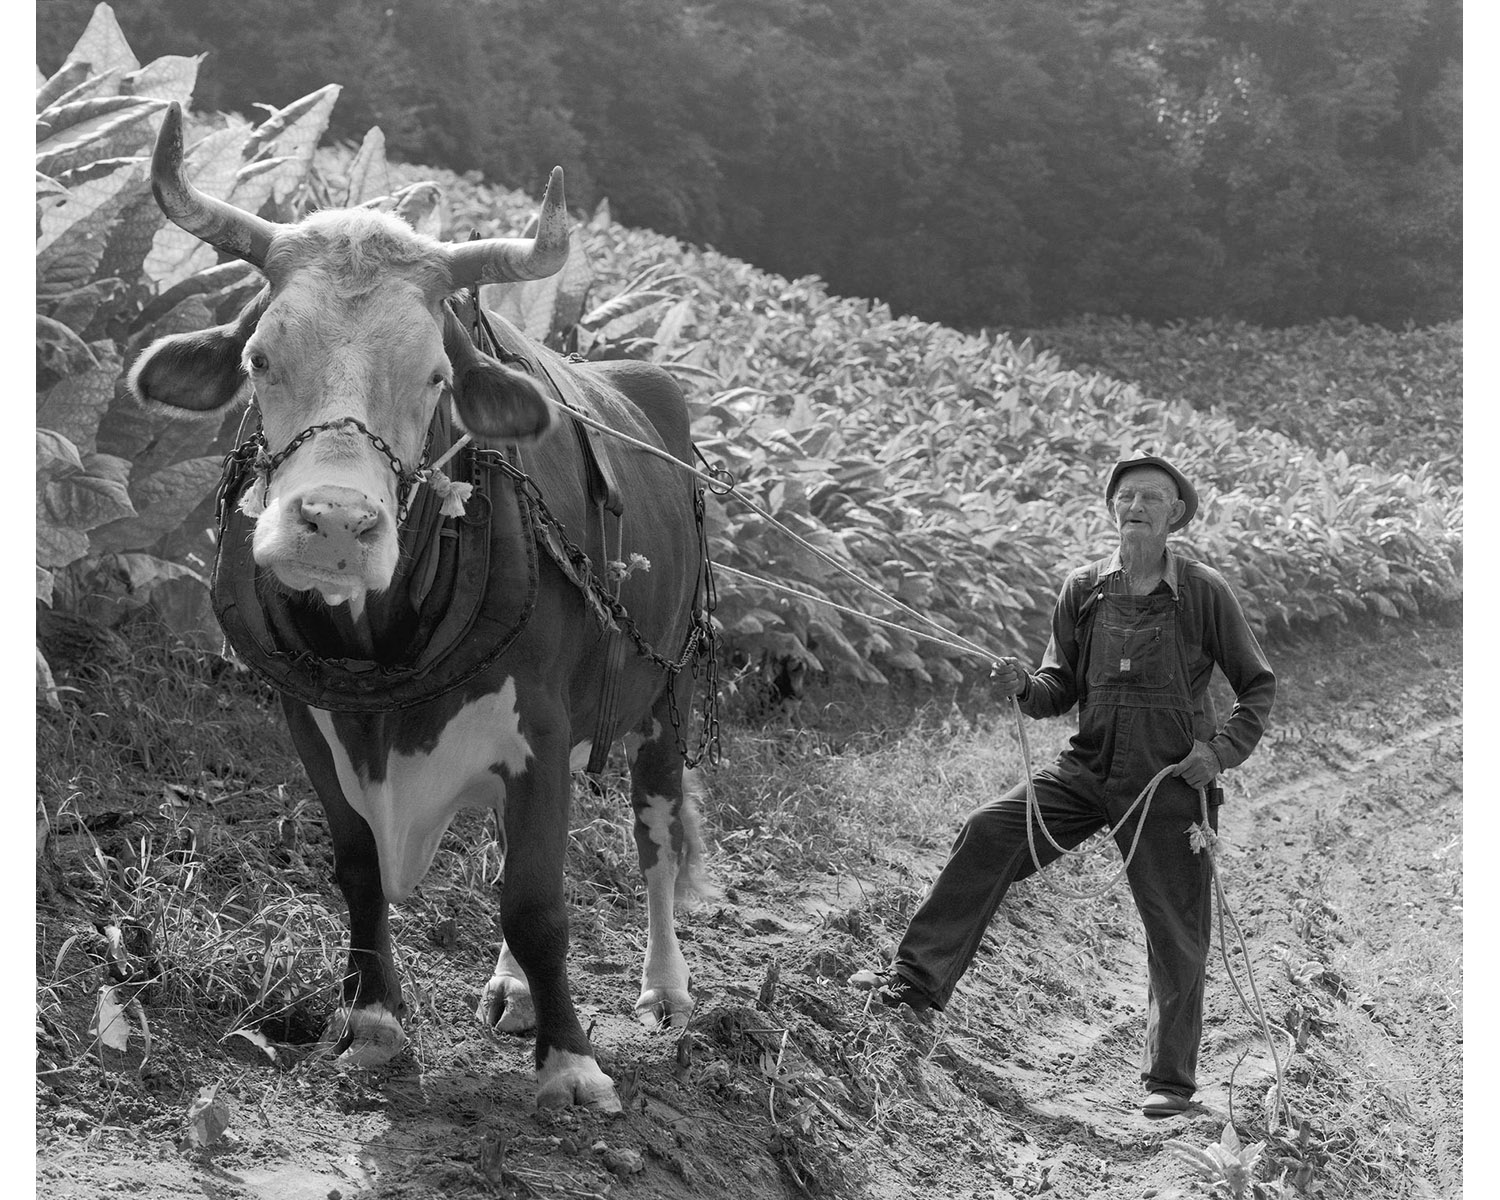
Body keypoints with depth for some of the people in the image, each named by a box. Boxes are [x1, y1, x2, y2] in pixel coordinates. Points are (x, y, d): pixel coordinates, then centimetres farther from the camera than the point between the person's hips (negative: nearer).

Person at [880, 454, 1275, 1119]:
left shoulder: (1203, 591, -6)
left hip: (1170, 780, -3)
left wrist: (1222, 749, -12)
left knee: (1176, 933, 3)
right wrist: (1024, 688, -11)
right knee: (989, 831, -15)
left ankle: (1170, 1079, 18)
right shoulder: (1083, 589, 3)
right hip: (1088, 767, 3)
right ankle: (918, 981, -9)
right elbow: (1062, 687, 11)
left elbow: (1259, 686, 2)